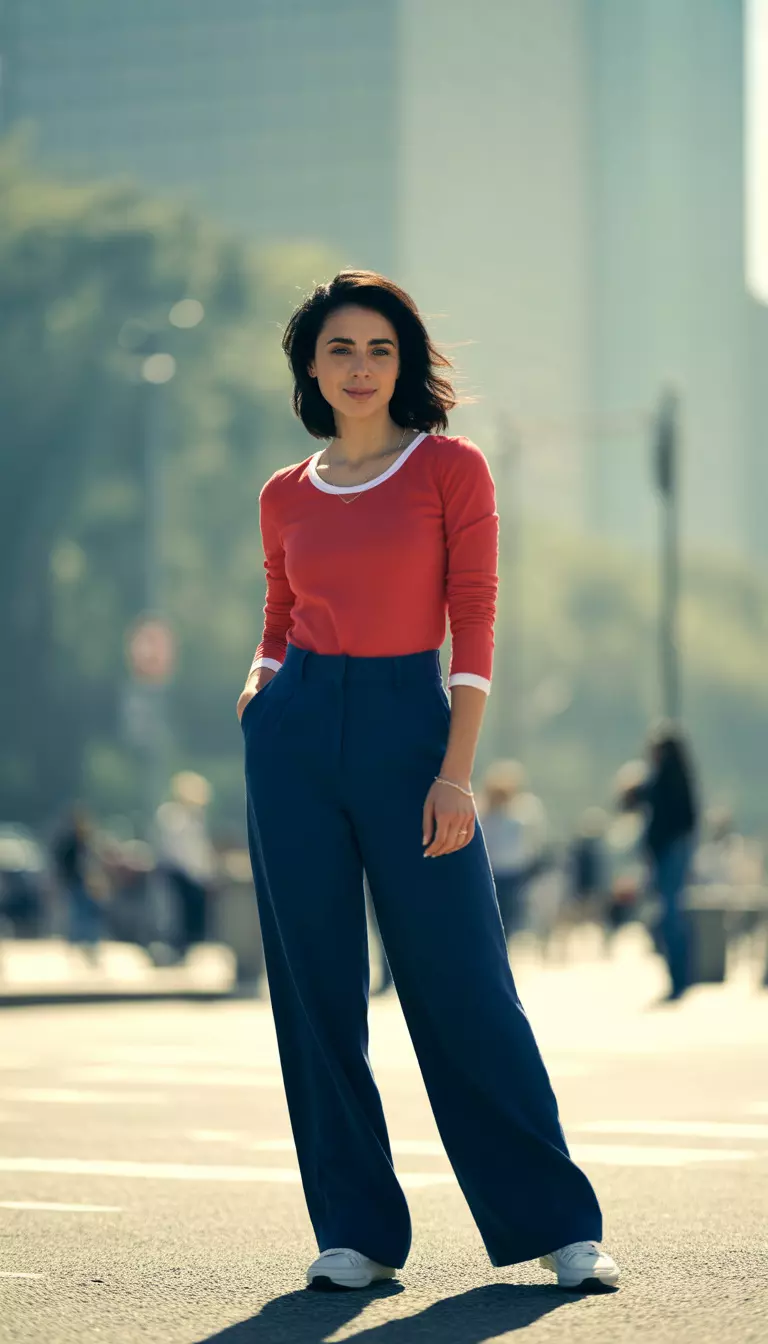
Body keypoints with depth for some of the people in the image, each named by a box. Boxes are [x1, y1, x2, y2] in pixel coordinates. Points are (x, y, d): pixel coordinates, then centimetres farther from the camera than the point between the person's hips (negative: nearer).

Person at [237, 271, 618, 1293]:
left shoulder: (451, 468, 0)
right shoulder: (287, 496, 10)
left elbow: (475, 624, -4)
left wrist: (456, 771, -11)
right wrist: (259, 684, -1)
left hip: (409, 725, -3)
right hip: (296, 736, 3)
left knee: (460, 986, -4)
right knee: (316, 989, 2)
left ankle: (557, 1221, 6)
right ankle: (355, 1231, 10)